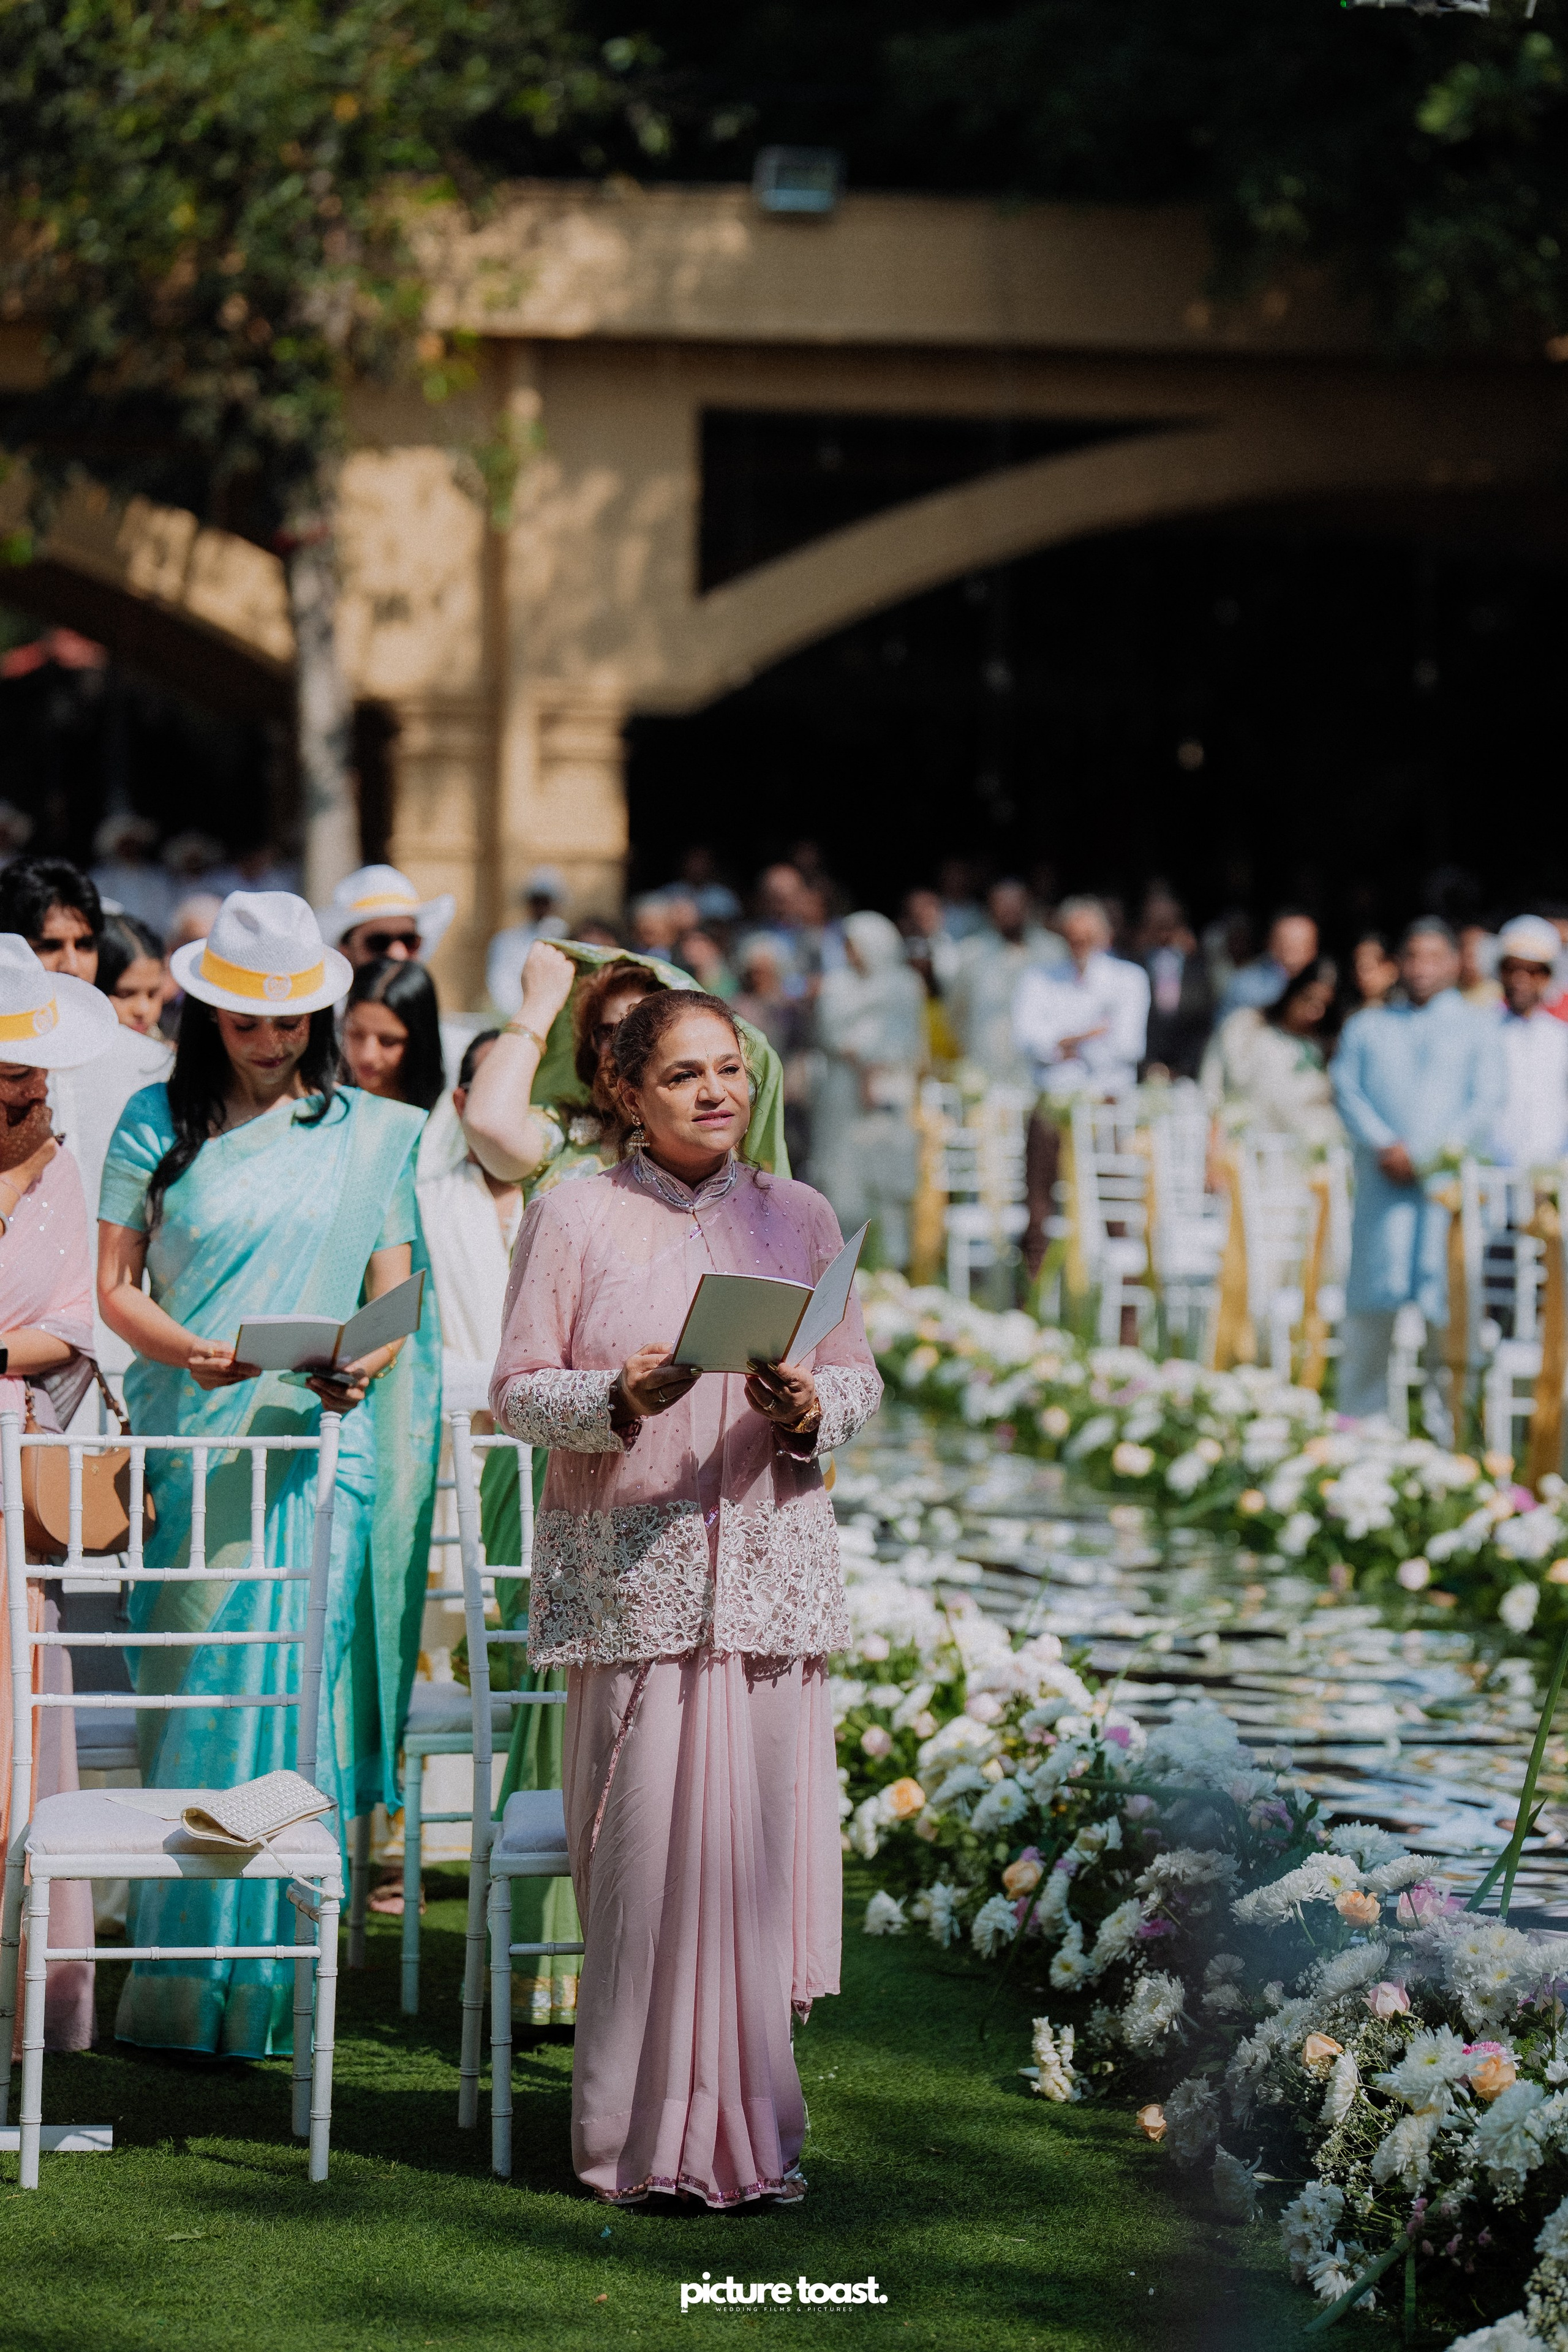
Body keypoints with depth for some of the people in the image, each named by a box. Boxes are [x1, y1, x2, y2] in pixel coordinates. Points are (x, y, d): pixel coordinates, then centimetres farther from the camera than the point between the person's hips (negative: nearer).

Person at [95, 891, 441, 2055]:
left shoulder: (369, 1133, 10)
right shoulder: (158, 1126, 7)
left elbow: (395, 1292, 8)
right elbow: (114, 1286, 5)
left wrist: (365, 1365, -14)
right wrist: (188, 1352, -15)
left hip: (319, 1448, 0)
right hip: (191, 1444, 0)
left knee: (291, 1698, -6)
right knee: (194, 1690, -2)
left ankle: (264, 1986, -1)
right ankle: (185, 1982, 7)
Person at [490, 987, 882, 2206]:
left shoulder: (800, 1217, 12)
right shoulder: (575, 1220, 3)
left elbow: (862, 1378, 13)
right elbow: (516, 1390, 1)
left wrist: (809, 1409, -9)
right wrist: (618, 1399, -18)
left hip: (771, 1568, 3)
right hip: (631, 1576, -2)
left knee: (760, 1839, -1)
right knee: (645, 1843, -7)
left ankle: (749, 2127, 8)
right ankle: (645, 2131, 2)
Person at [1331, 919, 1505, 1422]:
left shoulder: (1477, 1029, 14)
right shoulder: (1366, 1027, 20)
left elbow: (1486, 1106, 3)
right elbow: (1346, 1090, 8)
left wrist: (1426, 1156, -9)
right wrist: (1384, 1145, -10)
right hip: (1382, 1185, 1)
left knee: (1447, 1302, -7)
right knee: (1370, 1301, -3)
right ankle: (1359, 1422, 4)